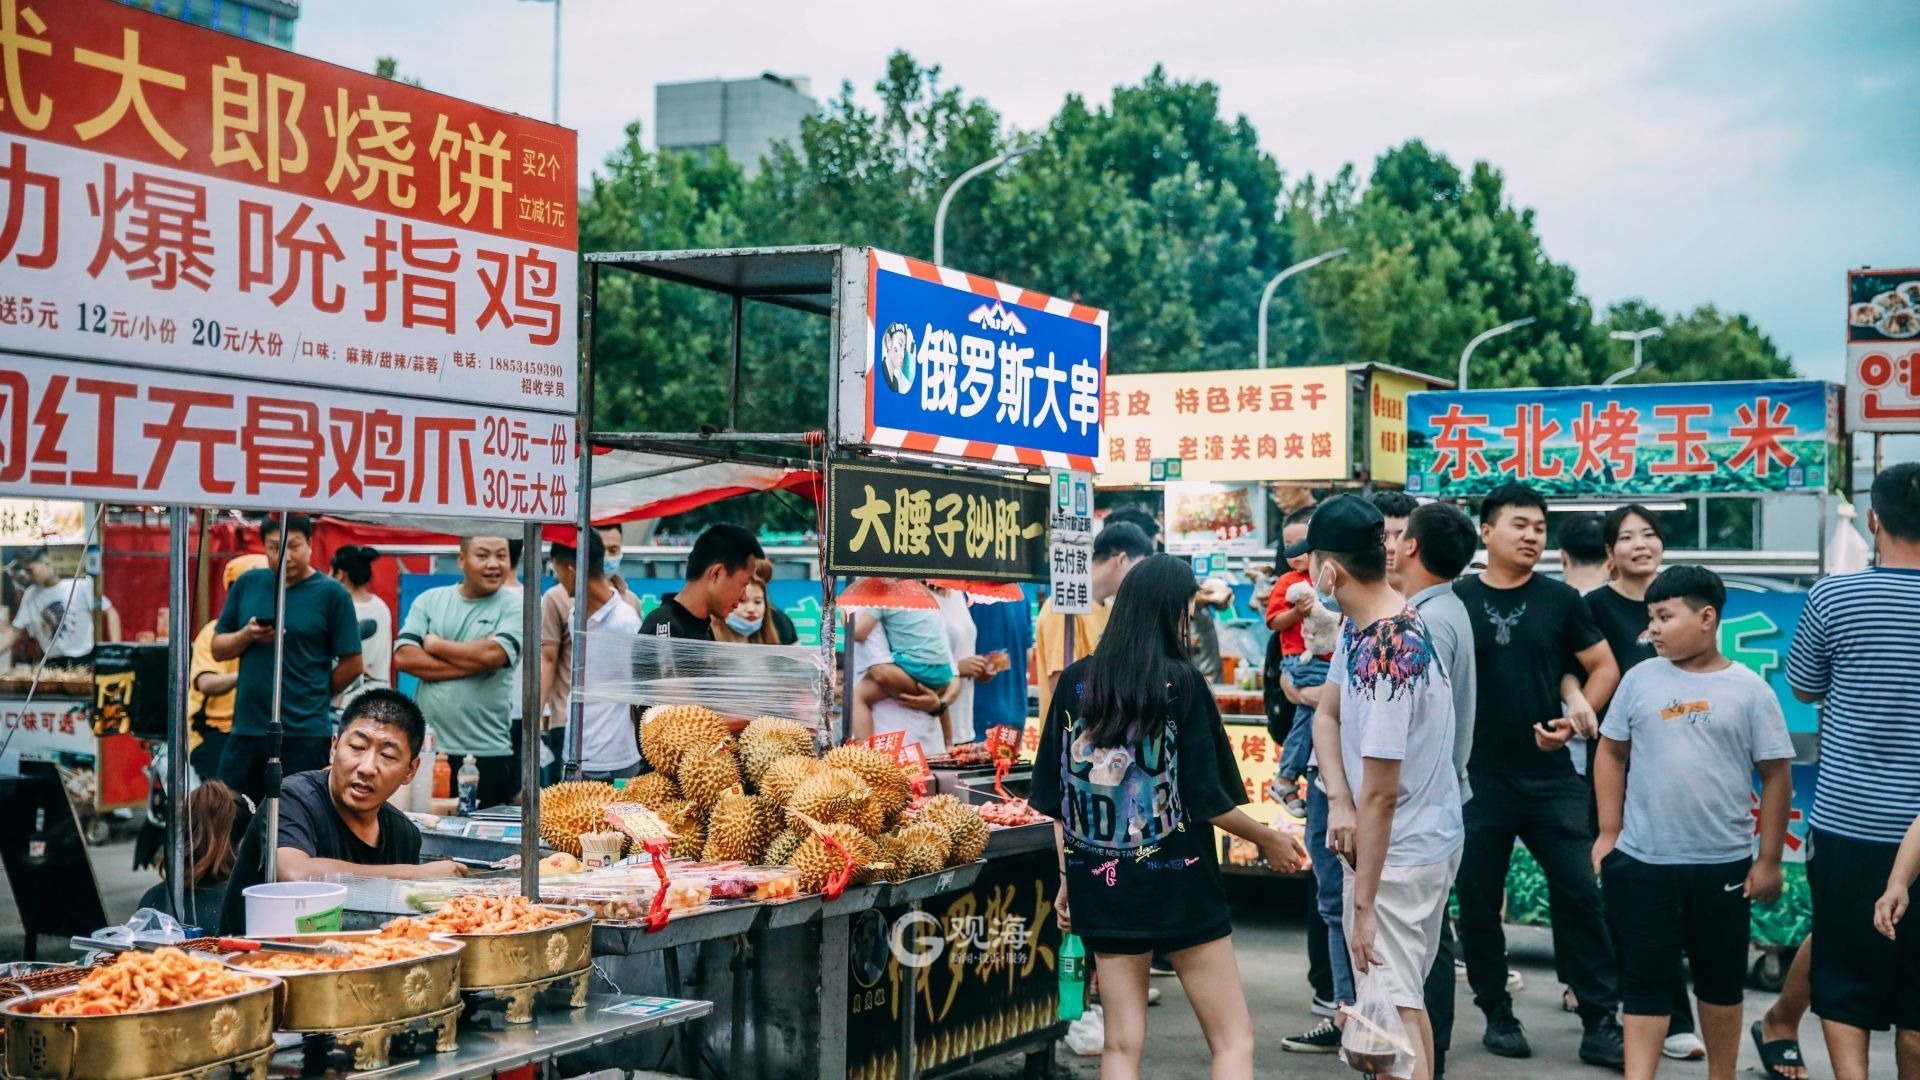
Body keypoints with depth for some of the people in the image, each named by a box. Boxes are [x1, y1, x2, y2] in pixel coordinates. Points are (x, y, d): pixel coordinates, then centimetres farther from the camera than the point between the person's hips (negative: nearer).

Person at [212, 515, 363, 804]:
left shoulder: (331, 593, -4)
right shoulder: (246, 584, 8)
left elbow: (351, 664, -3)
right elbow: (218, 648, 12)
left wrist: (313, 698, 5)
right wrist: (247, 635, -7)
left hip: (304, 734, -4)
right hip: (245, 729, 4)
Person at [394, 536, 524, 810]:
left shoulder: (514, 607, 0)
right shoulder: (429, 600, 8)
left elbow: (491, 654, -17)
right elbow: (404, 657, -4)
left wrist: (435, 644, -3)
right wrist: (472, 663, -11)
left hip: (488, 755, -2)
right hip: (426, 747, 2)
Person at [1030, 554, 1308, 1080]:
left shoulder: (1076, 681, 3)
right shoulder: (1181, 681, -10)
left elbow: (1056, 795, 6)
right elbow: (1206, 797, -10)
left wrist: (1068, 878, 14)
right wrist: (1268, 840, 6)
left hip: (1102, 882, 5)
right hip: (1178, 882, -4)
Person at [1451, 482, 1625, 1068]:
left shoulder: (1560, 599, 3)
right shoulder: (1454, 600, 0)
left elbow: (1604, 666, 8)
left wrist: (1578, 716, -6)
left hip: (1551, 776, 1)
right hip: (1476, 777, 0)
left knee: (1580, 893, -2)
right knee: (1478, 899, 6)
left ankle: (1601, 1024, 5)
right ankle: (1498, 1015, 20)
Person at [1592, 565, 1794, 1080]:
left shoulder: (1748, 689, -4)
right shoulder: (1641, 678, 1)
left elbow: (1776, 775, 0)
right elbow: (1611, 753, 8)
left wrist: (1769, 859, -1)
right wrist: (1609, 832, 3)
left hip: (1723, 864, 0)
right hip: (1641, 862, 1)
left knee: (1721, 979, 14)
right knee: (1645, 979, 3)